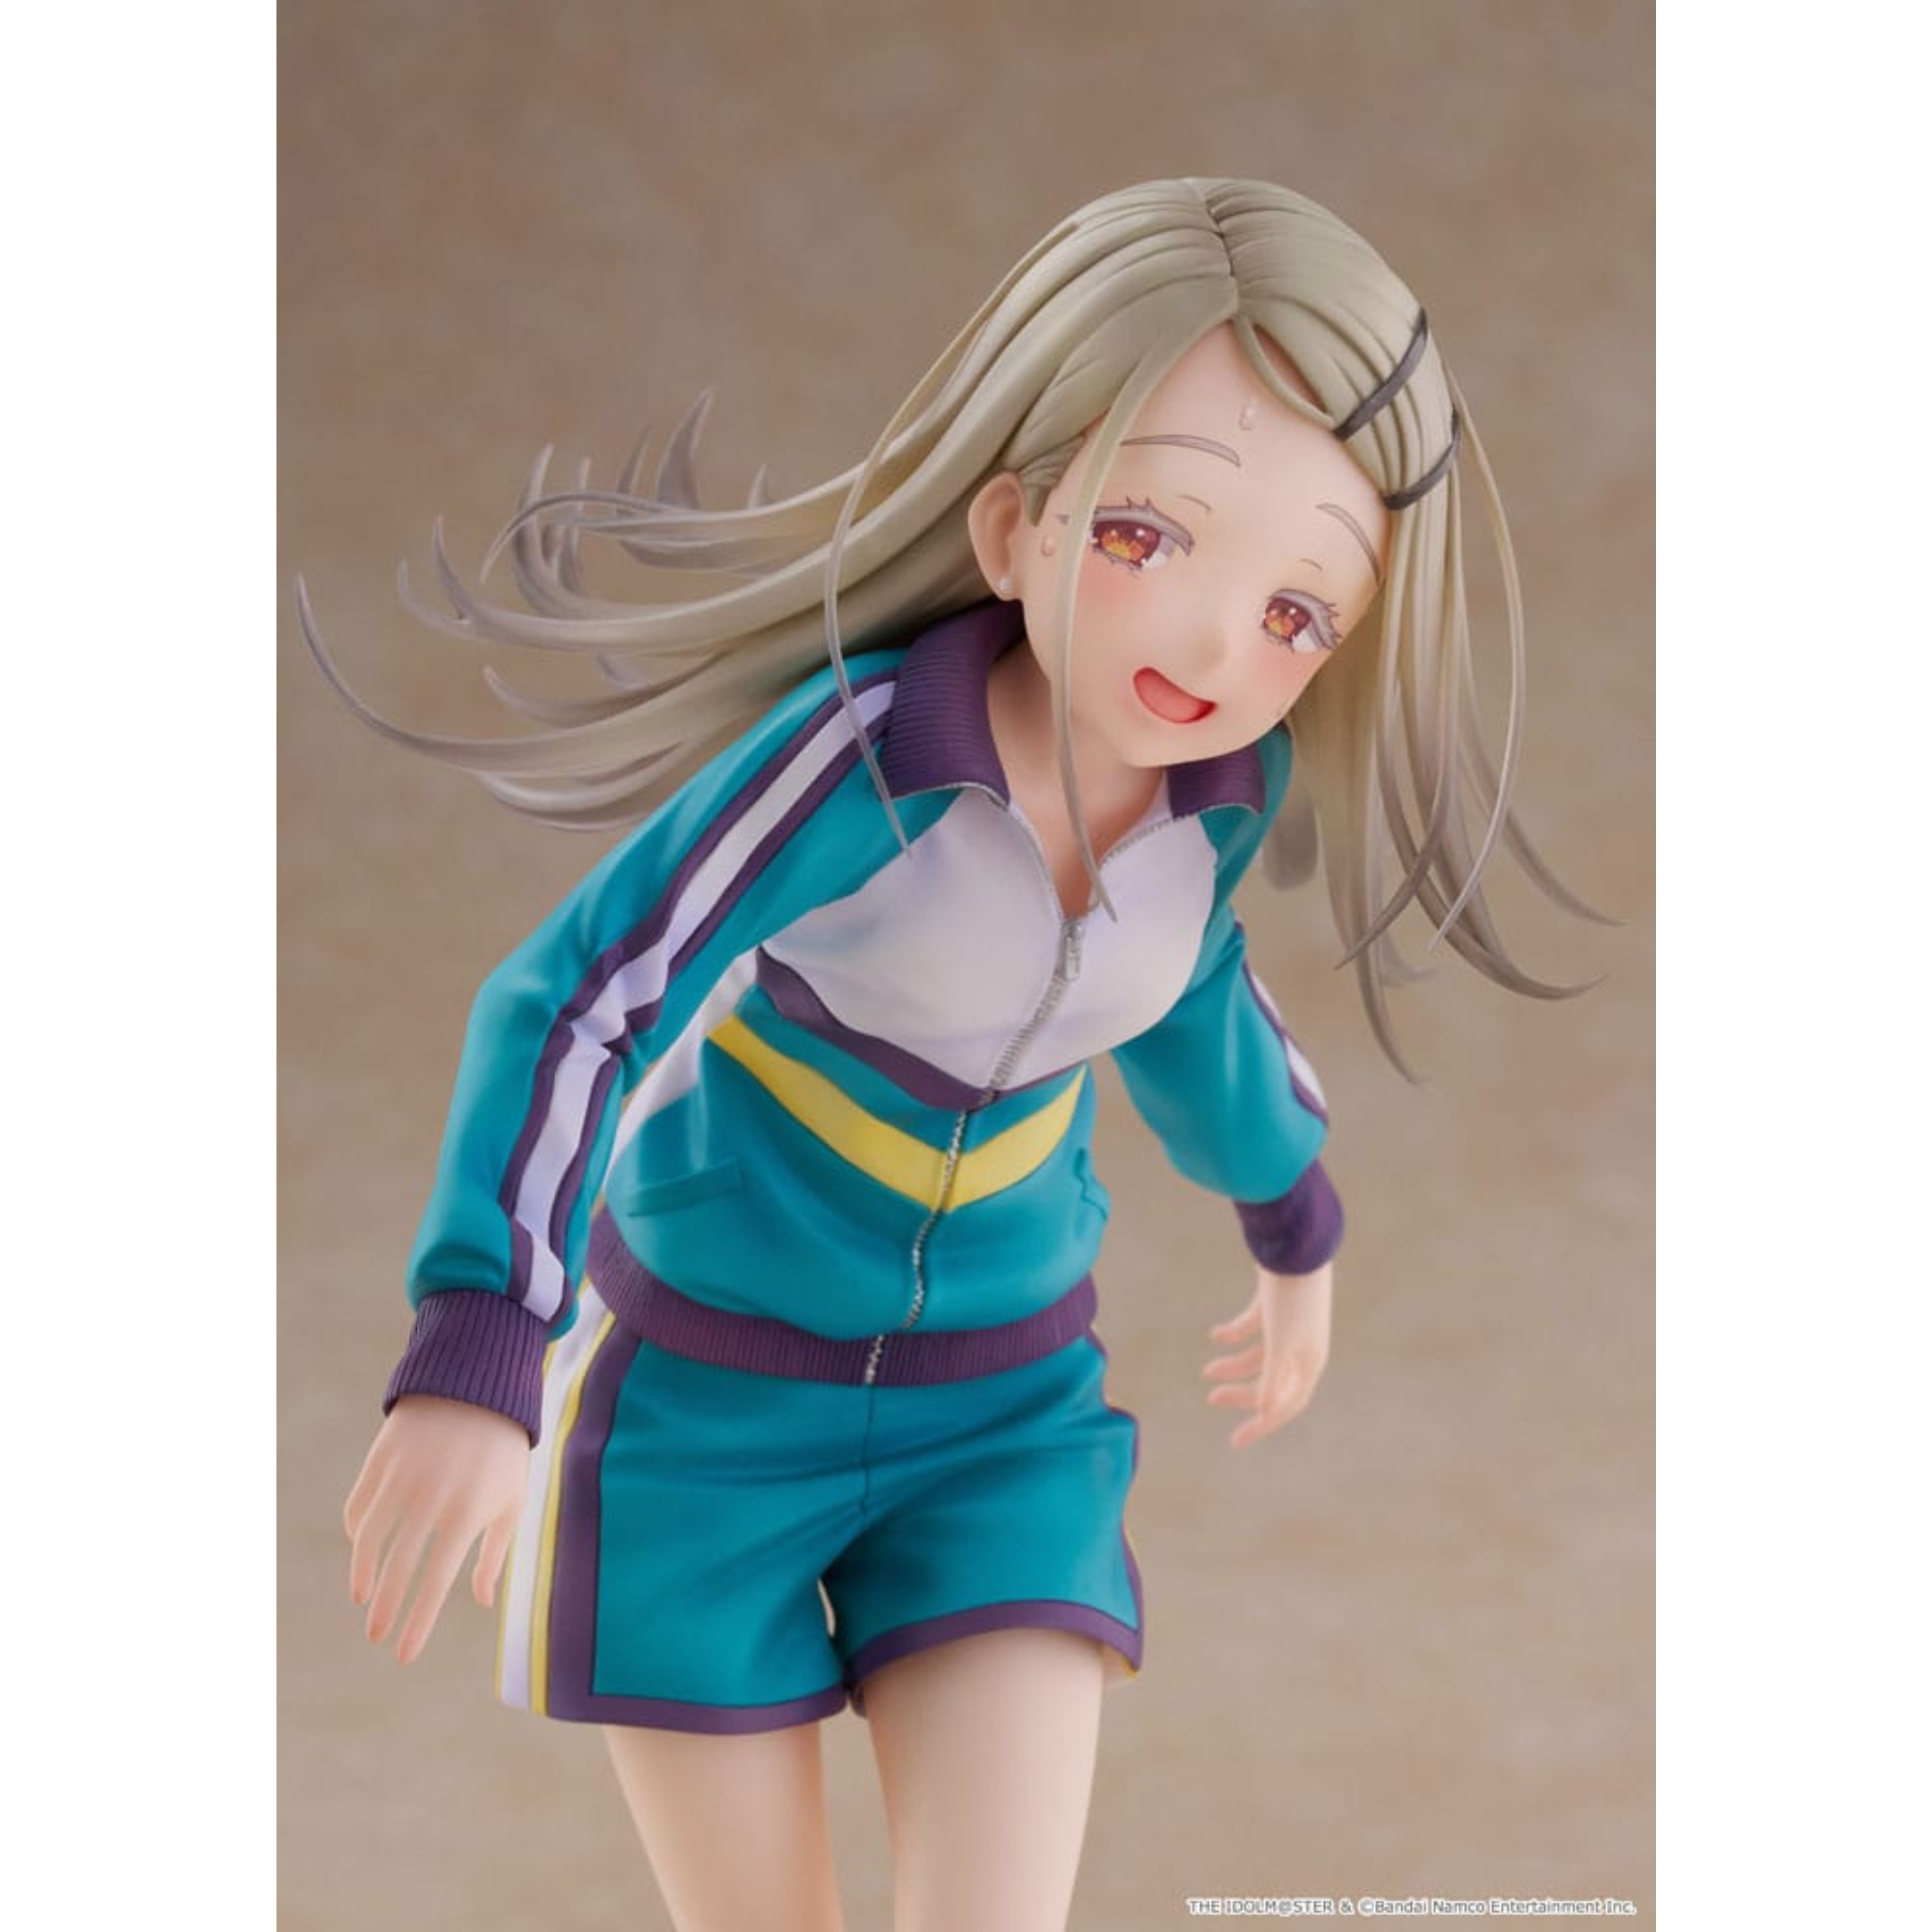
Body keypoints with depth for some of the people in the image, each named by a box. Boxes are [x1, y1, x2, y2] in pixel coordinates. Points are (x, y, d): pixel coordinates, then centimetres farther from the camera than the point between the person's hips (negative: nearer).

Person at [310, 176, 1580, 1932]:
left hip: (1004, 1411, 4)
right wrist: (479, 1354, -45)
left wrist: (1295, 1226, 31)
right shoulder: (871, 752, -28)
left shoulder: (1227, 790, -10)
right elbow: (586, 1004, -32)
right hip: (702, 1393, -4)